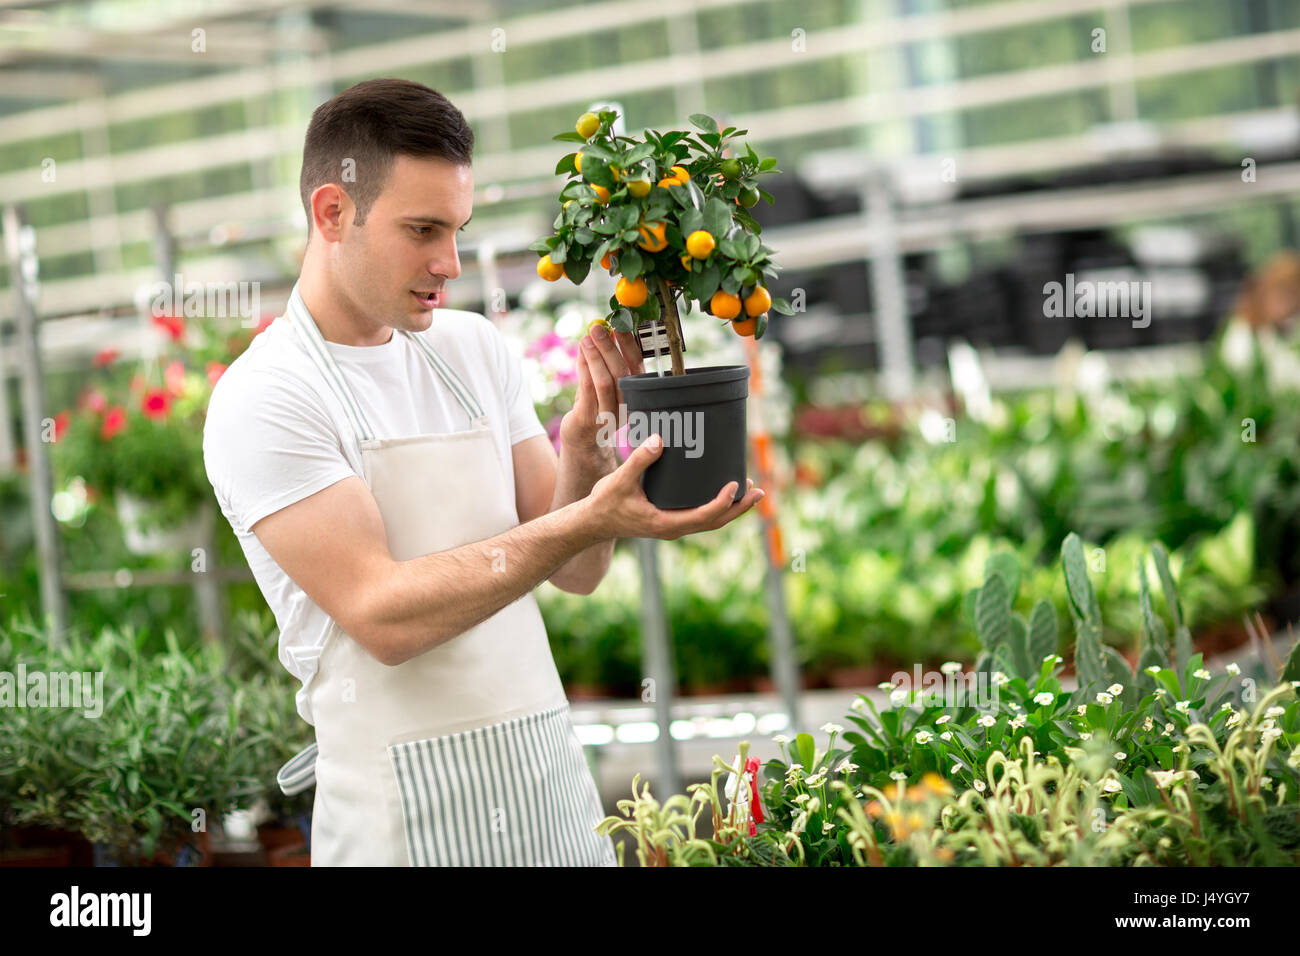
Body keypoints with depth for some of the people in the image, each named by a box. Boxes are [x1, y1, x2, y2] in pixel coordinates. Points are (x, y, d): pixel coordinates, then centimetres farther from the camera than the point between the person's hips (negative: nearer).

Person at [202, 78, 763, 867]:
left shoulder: (475, 349, 7)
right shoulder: (263, 401, -11)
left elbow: (575, 572, 5)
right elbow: (381, 616, -21)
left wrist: (583, 448, -14)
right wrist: (585, 520, -27)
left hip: (549, 771, 5)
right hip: (407, 814, -5)